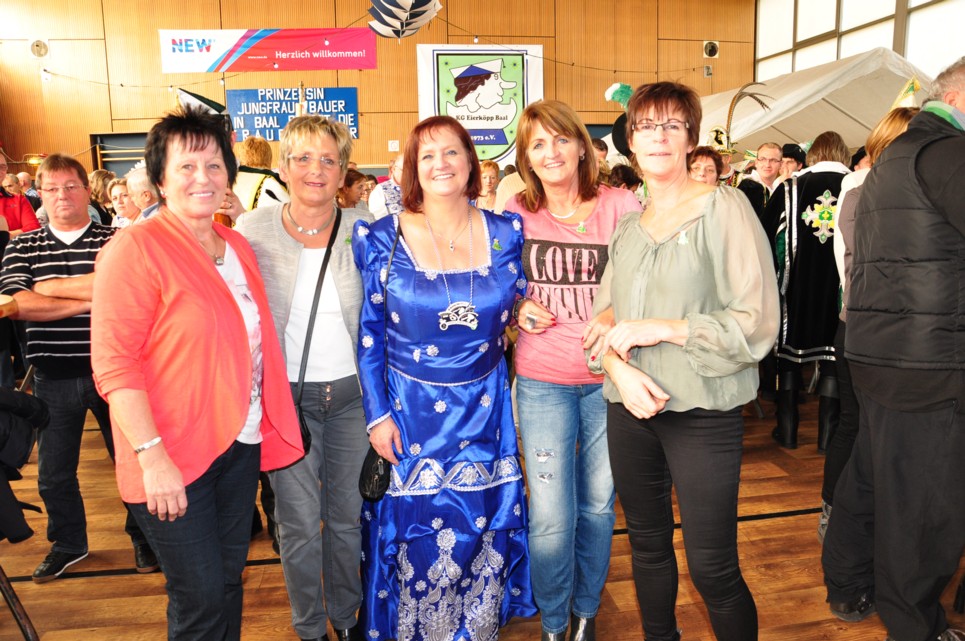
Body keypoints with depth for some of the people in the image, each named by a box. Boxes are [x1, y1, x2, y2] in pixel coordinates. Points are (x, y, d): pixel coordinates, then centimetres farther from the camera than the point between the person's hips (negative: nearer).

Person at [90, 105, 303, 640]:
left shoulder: (237, 246, 9)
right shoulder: (135, 248, -13)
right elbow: (113, 363, -17)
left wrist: (263, 423, 10)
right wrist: (152, 454, -22)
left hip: (241, 444, 7)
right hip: (174, 459, -6)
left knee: (229, 582, 19)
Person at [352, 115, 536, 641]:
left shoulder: (507, 232, -1)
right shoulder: (381, 240, -6)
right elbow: (367, 334, -2)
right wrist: (377, 414, -4)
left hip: (485, 410, 2)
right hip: (410, 414, -1)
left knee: (483, 537, 12)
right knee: (419, 541, 9)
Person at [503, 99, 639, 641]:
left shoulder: (620, 206, -3)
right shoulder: (516, 214, 1)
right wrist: (518, 308, -7)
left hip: (609, 379, 0)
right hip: (542, 381, 0)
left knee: (598, 505, 15)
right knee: (551, 517, 2)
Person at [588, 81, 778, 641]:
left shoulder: (724, 208, -5)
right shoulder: (627, 226, 12)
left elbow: (757, 321, -12)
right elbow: (603, 317, 10)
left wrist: (658, 328, -15)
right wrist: (619, 367, -10)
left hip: (702, 411, -5)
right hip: (631, 407, 5)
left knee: (713, 569, 0)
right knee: (647, 545, 18)